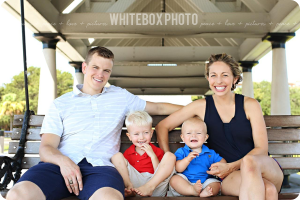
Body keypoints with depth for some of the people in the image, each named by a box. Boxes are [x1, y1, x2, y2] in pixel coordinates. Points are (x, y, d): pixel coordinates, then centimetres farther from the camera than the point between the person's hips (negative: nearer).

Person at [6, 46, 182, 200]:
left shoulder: (121, 96, 23)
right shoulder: (61, 104, 16)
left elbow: (158, 108, 30)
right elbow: (46, 148, 7)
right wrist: (63, 161, -15)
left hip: (100, 166, 0)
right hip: (61, 165, 1)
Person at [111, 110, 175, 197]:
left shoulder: (158, 151, 13)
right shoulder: (127, 153, 16)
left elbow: (158, 172, 2)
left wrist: (152, 155, -5)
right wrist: (128, 186, -6)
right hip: (135, 182, 1)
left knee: (170, 156, -15)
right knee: (117, 156, -5)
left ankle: (149, 187, -32)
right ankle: (129, 186, -28)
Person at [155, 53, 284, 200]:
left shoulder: (249, 104, 1)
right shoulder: (201, 106, 2)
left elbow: (262, 149, -3)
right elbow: (162, 127, 6)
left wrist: (232, 166, -17)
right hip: (229, 177, -2)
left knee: (249, 161, -37)